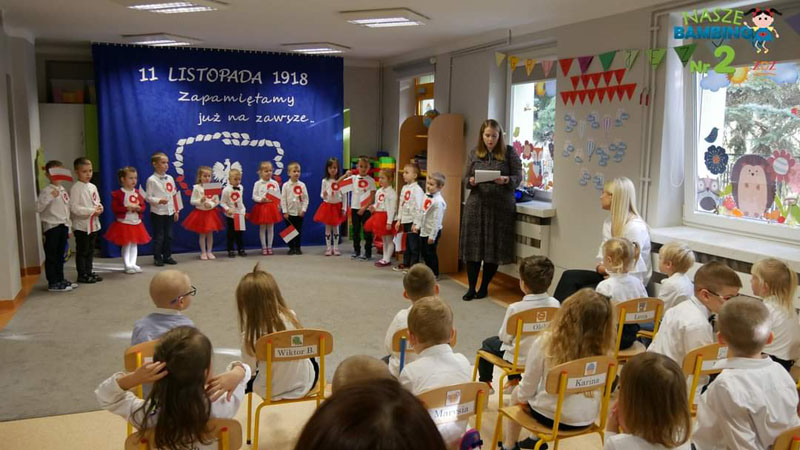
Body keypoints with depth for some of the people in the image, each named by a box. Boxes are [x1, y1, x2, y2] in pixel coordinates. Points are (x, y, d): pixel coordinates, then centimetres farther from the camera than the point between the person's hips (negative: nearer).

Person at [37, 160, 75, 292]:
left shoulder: (64, 191, 14)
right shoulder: (46, 191, -10)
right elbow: (39, 208, -21)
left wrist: (68, 227, 19)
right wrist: (50, 196, -29)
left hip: (63, 226, 7)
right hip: (51, 226, -7)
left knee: (60, 255, 15)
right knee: (51, 256, -1)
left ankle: (60, 279, 24)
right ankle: (53, 283, 4)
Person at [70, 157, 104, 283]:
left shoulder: (93, 187, 10)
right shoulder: (76, 188, -12)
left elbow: (97, 202, 18)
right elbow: (74, 208, -18)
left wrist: (99, 208, -6)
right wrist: (92, 211, -20)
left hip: (94, 224, 7)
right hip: (81, 225, -7)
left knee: (90, 251, 16)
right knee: (82, 251, 2)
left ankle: (89, 272, 26)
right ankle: (82, 275, 11)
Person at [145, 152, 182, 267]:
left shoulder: (170, 178, 7)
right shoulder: (151, 180, -8)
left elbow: (175, 195, 11)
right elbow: (148, 197, -10)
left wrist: (176, 210, 9)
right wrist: (159, 201, -26)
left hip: (169, 212, 5)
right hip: (157, 213, -5)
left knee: (169, 235, 10)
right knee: (158, 236, 1)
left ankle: (167, 256, 20)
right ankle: (157, 258, 12)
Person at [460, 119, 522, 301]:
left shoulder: (509, 153, 2)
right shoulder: (474, 153, 9)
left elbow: (518, 177, 0)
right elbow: (465, 178, 10)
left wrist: (506, 180, -20)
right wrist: (471, 182, -12)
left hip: (501, 207, -2)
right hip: (476, 204, 2)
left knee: (494, 247, 3)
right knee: (472, 246, 0)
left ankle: (484, 286, 18)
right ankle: (471, 287, 10)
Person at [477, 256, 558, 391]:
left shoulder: (515, 308, -29)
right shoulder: (555, 304, -17)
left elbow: (505, 337, -17)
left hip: (520, 358, -5)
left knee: (488, 343, 23)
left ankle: (485, 384, 38)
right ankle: (514, 381, 44)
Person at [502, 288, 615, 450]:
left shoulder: (546, 342, -24)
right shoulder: (602, 349, -15)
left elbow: (528, 386, -13)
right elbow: (601, 389, 0)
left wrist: (523, 397, 10)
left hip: (553, 417, -4)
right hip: (587, 419, 4)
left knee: (517, 394, 28)